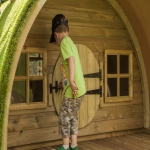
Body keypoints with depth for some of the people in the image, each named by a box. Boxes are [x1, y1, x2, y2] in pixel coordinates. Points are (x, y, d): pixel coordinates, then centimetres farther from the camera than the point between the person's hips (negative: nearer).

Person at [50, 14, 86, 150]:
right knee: (72, 117, 16)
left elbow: (71, 60, -26)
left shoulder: (64, 41, -9)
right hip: (78, 89, 9)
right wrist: (64, 83, 41)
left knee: (64, 118, 4)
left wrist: (71, 81, -34)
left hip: (74, 90, -9)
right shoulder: (70, 42, 19)